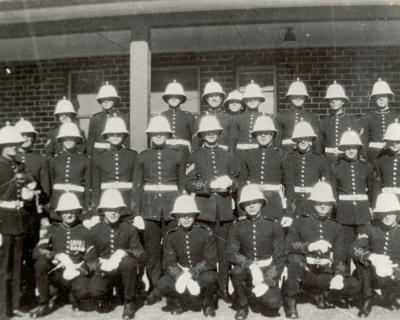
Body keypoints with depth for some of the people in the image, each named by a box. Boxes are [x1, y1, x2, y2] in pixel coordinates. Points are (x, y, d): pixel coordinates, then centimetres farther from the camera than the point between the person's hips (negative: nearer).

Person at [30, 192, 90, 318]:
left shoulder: (85, 232, 6)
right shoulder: (51, 230, 8)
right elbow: (37, 252, -5)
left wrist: (80, 268, -18)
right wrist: (55, 255, -22)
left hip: (77, 274, -2)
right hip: (57, 274, 2)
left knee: (83, 292, -34)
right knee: (41, 263, -28)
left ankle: (73, 295, 6)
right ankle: (44, 305, -11)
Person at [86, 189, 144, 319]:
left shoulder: (129, 229, -2)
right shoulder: (94, 231, 0)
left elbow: (141, 255, -6)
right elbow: (89, 261, 0)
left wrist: (125, 252, -26)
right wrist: (102, 265, -22)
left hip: (123, 270, 0)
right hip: (103, 271, 0)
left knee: (128, 262, -35)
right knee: (94, 290, -31)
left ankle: (129, 302, -11)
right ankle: (104, 296, 10)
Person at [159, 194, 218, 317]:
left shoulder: (205, 232, -8)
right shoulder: (170, 235, -3)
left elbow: (211, 260, -11)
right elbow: (169, 263, -8)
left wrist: (194, 272, -29)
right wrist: (181, 275, -30)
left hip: (202, 271, -1)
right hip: (179, 272, 2)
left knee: (209, 278, -36)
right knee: (163, 284, -28)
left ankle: (207, 304, -2)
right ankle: (177, 302, 5)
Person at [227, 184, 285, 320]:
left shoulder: (273, 225, -4)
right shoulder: (237, 226, -1)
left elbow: (279, 258, -4)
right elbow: (231, 253, -7)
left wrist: (267, 282, -16)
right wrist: (250, 265, -26)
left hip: (267, 270, 0)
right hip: (246, 269, 1)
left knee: (273, 304, -23)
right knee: (236, 271, -33)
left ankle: (252, 295, 13)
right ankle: (242, 306, -5)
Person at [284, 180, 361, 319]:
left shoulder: (336, 228, 12)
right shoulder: (300, 223, 3)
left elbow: (339, 257, 4)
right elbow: (288, 245, -14)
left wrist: (339, 275, -16)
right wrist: (309, 246, -31)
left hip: (325, 275, 3)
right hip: (304, 273, -3)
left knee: (355, 286, -19)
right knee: (295, 258, -35)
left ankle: (319, 292, 7)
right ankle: (290, 300, -14)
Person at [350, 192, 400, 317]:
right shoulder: (370, 228, -3)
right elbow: (354, 249, -18)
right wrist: (371, 256, -36)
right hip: (372, 275, -1)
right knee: (363, 257, -29)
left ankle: (389, 295, 10)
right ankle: (368, 299, -12)